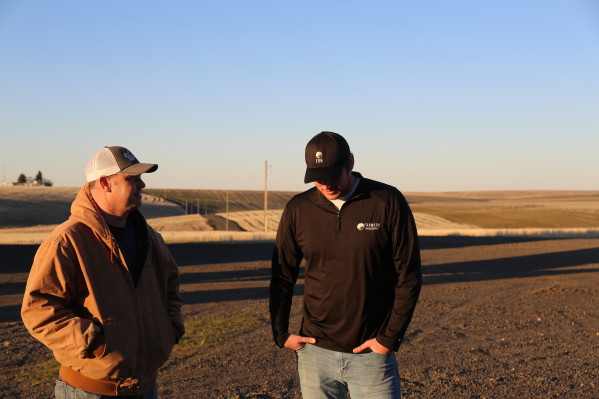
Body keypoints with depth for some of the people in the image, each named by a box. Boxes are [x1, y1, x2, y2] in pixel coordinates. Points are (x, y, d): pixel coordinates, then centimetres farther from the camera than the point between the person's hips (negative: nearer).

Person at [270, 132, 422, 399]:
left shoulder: (388, 202, -7)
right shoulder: (298, 209, 1)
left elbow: (408, 276, -5)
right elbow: (282, 277, 9)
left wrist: (390, 338, -8)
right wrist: (281, 334, 4)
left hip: (371, 353, -2)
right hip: (315, 352, 3)